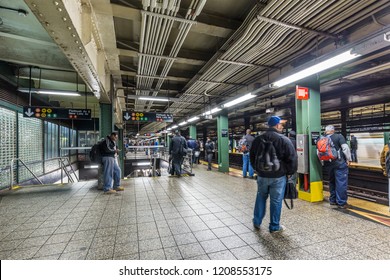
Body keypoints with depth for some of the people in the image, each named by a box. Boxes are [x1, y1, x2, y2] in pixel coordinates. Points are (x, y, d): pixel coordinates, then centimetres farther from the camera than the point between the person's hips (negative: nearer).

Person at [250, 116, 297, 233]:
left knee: (261, 198, 20)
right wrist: (290, 172, 3)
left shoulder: (258, 139, 4)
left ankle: (257, 222, 28)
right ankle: (274, 226, 23)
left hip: (262, 175, 4)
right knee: (276, 201, 9)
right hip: (278, 176, -4)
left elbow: (252, 156, 11)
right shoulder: (284, 140, -11)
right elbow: (292, 159, -11)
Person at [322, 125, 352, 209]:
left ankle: (332, 200, 26)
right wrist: (349, 159, -2)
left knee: (332, 181, 17)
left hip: (328, 164, 5)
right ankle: (341, 202, 6)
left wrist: (323, 162, 12)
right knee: (341, 182, 1)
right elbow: (345, 148, -12)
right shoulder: (339, 136, -3)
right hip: (339, 163, -4)